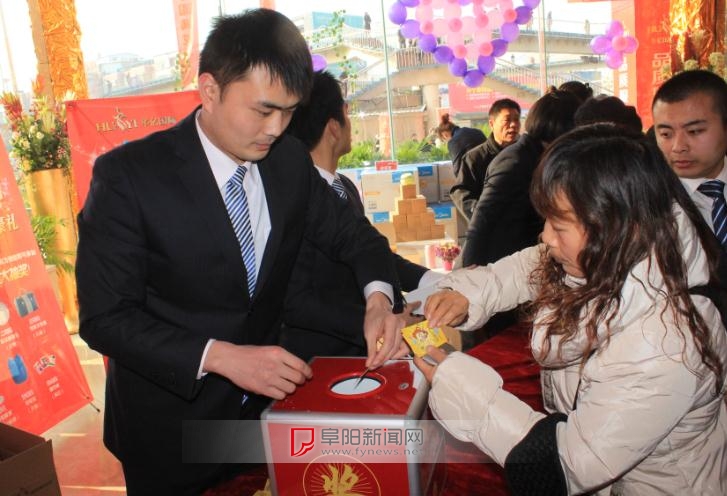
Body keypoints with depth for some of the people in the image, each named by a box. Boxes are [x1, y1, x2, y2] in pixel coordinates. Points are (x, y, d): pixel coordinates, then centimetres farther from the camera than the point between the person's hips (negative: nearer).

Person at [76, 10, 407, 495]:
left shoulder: (290, 159, -6)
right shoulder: (128, 175, -20)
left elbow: (352, 233, 3)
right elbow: (104, 317, -19)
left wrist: (379, 297, -18)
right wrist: (221, 357, -31)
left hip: (264, 402, 4)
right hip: (170, 422, -4)